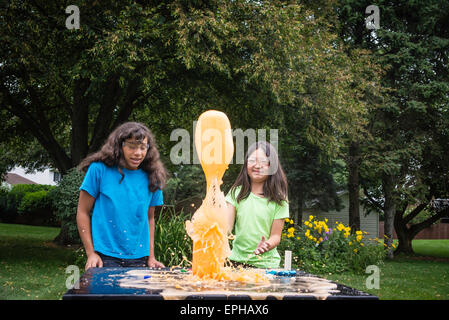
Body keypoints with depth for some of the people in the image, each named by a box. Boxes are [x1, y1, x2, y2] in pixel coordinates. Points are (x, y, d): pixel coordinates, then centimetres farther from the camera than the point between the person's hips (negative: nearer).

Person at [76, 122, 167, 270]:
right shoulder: (99, 169, -4)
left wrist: (151, 257, 7)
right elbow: (83, 212, -1)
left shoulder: (150, 178, 6)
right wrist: (91, 254, -6)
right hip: (105, 257, -3)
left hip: (139, 258, 3)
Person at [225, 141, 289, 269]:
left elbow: (276, 235, 1)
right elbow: (226, 226, -1)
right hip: (237, 259, 2)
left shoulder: (278, 198, 0)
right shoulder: (237, 192, 5)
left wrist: (267, 245, -19)